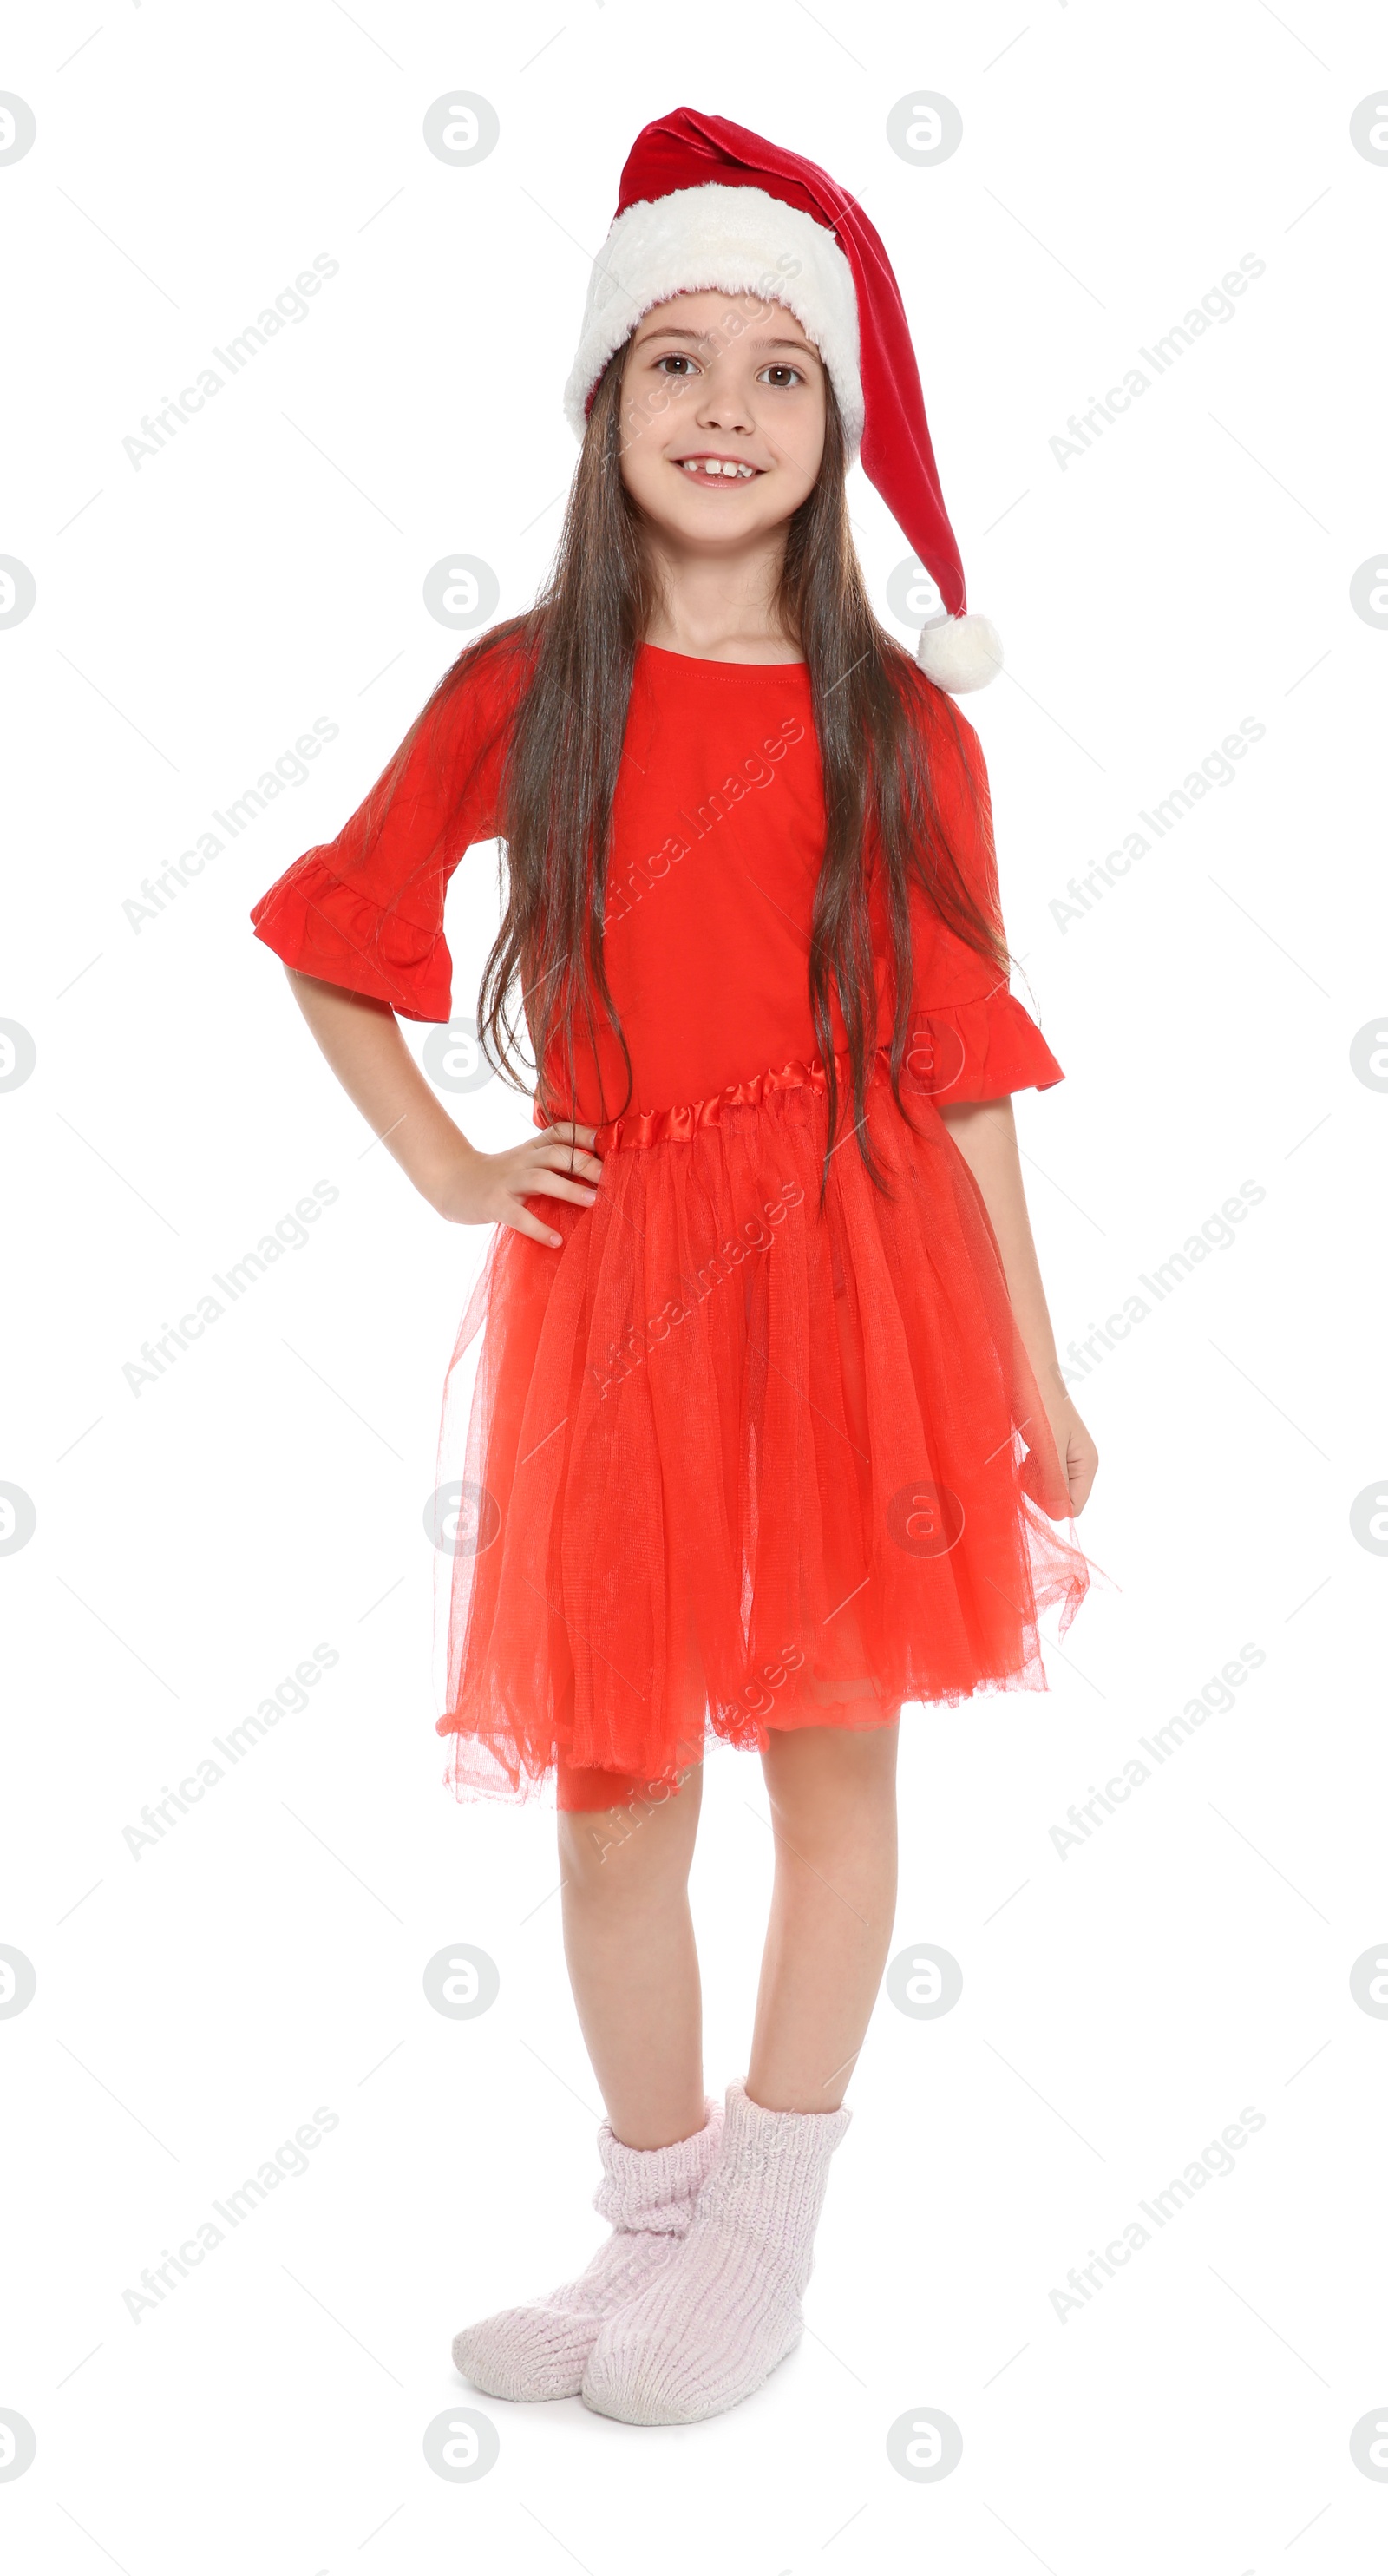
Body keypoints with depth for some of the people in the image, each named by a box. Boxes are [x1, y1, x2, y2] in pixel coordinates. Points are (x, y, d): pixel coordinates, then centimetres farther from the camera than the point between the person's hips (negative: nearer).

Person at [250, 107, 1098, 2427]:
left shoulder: (898, 723, 1)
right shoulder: (519, 694, 3)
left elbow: (963, 1062, 2)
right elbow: (331, 940, 15)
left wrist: (1036, 1373, 3)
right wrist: (445, 1169, 5)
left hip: (854, 1270, 0)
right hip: (609, 1278, 1)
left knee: (834, 1757, 5)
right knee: (615, 1782, 7)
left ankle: (762, 2246, 21)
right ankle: (649, 2220, 26)